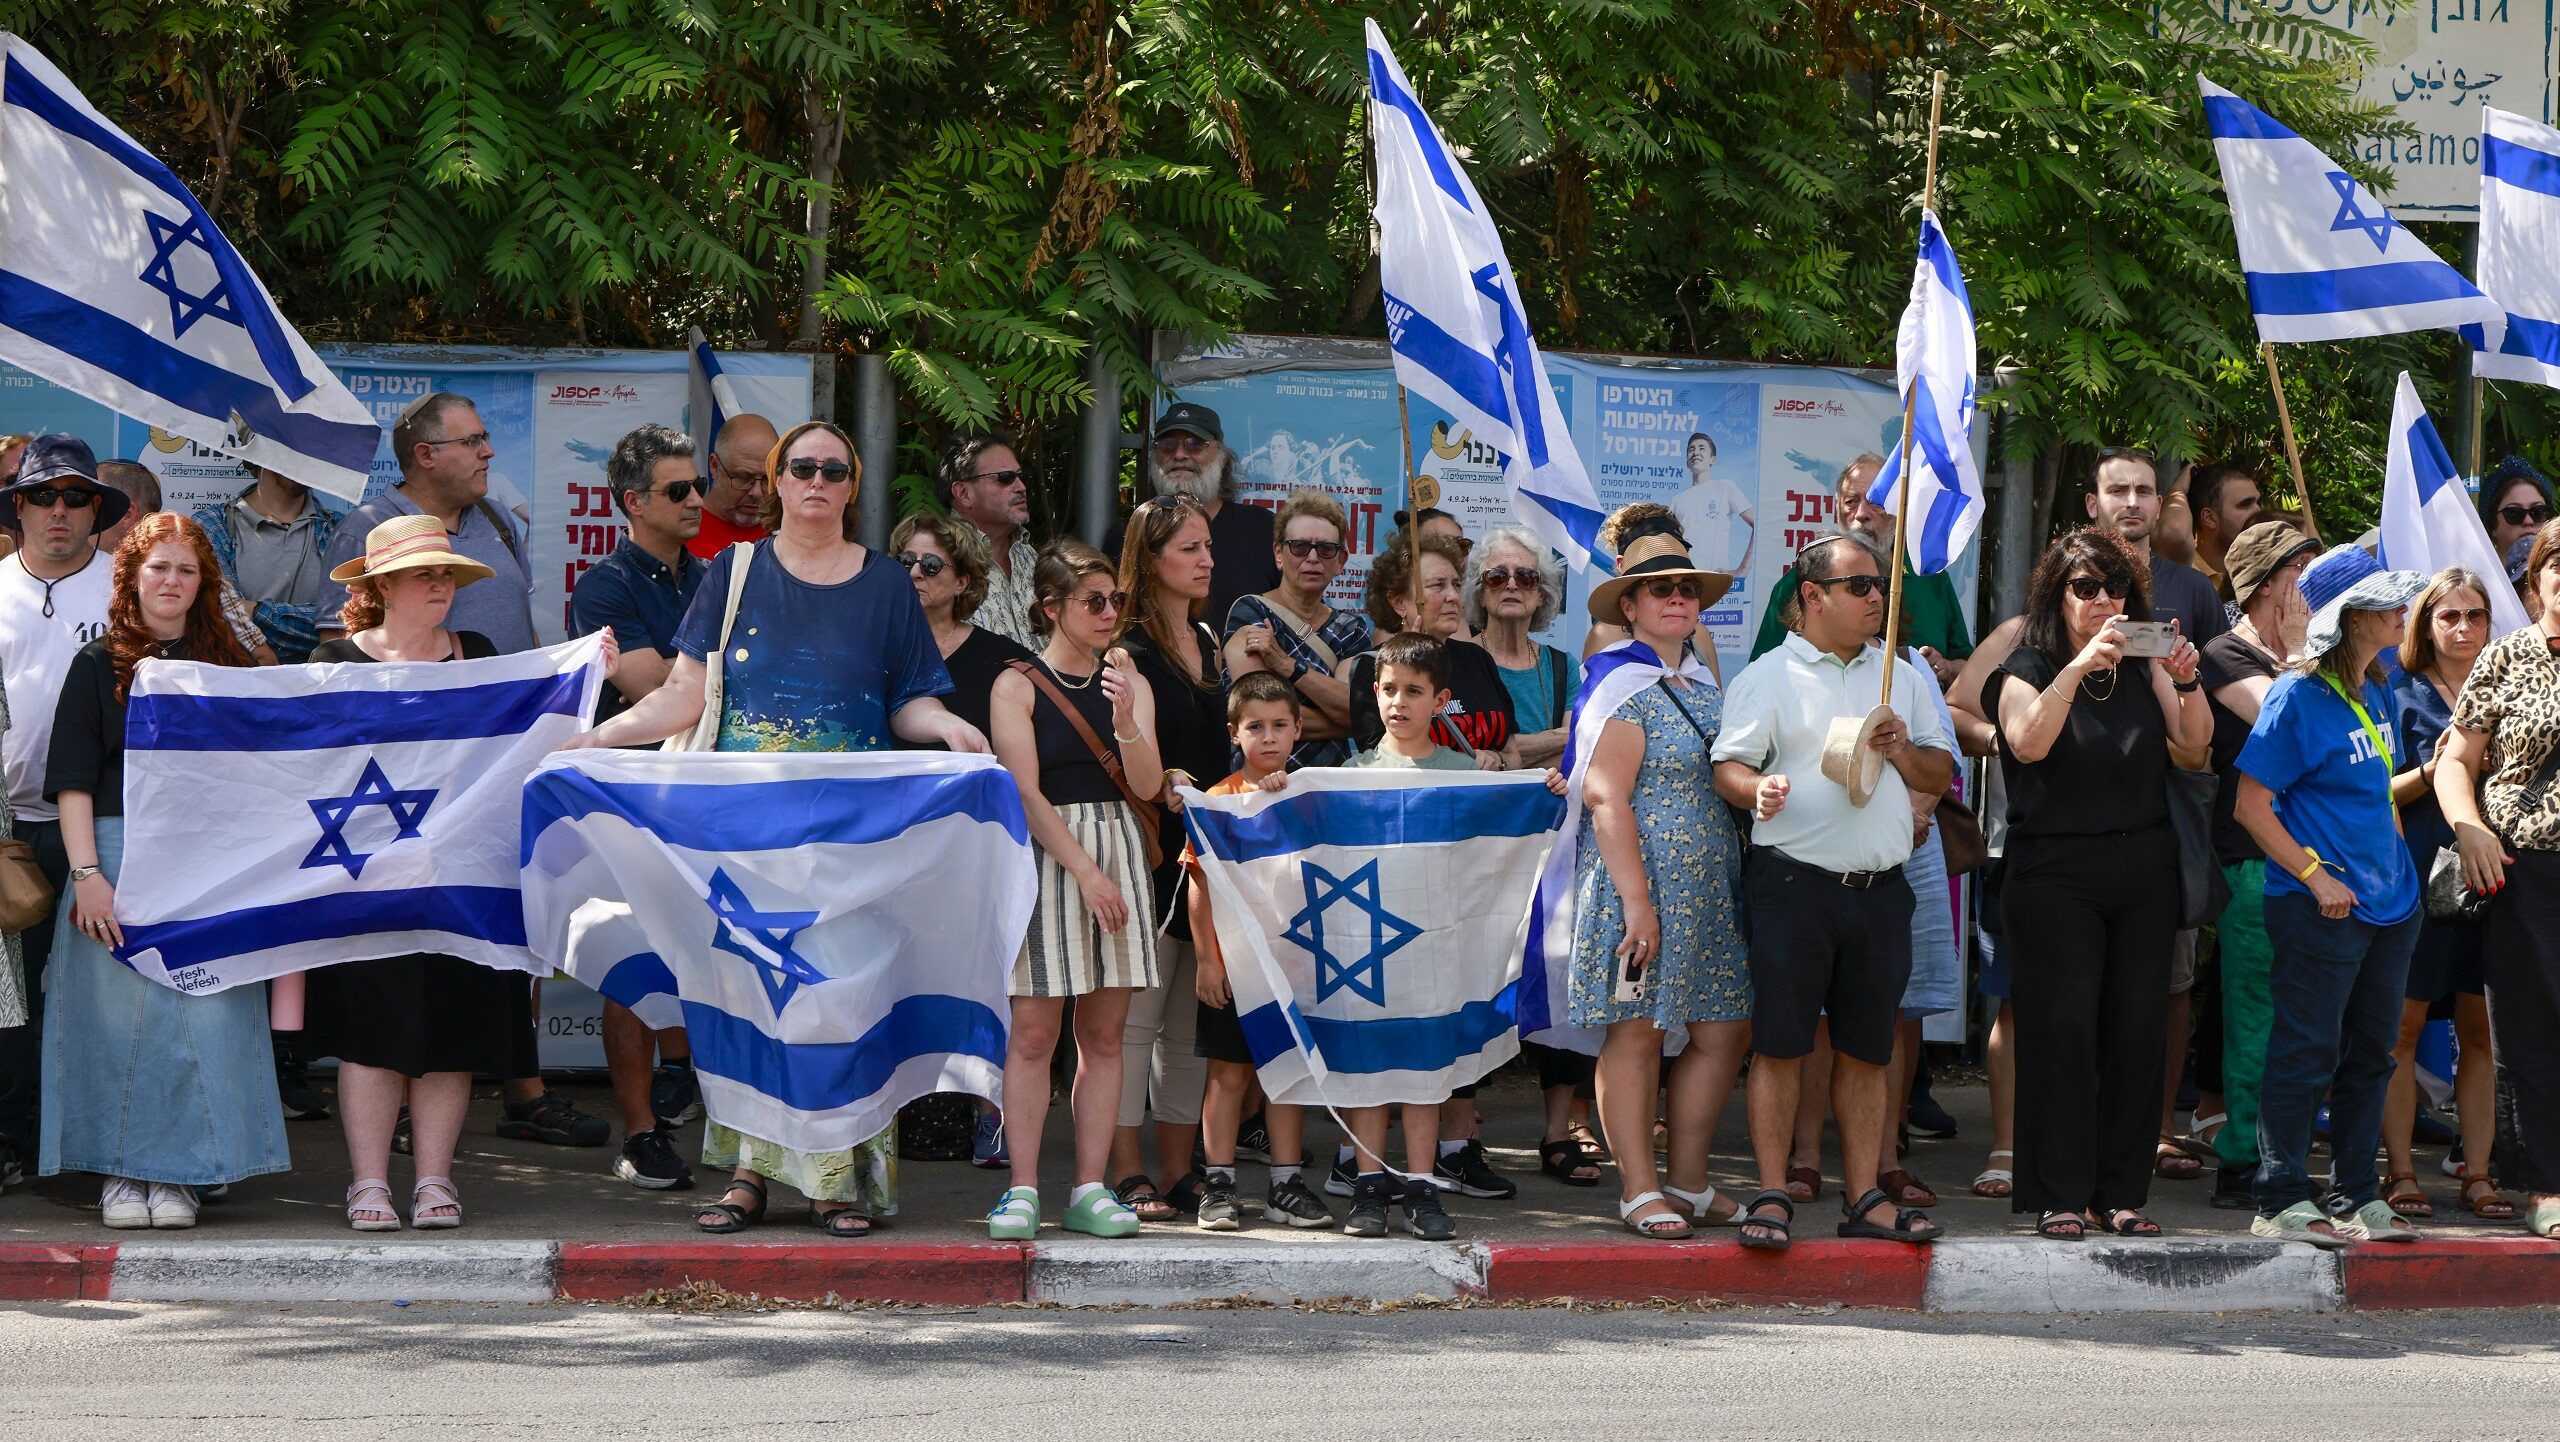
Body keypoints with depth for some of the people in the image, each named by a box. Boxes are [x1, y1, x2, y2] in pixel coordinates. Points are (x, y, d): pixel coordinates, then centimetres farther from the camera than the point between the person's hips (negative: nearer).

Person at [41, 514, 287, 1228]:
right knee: (119, 1010, -2)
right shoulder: (99, 665, 5)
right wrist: (87, 873, -11)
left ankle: (176, 1174, 3)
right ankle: (122, 1170, 9)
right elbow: (72, 780, 0)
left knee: (204, 1011, -6)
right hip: (116, 853, -1)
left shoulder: (226, 663, 12)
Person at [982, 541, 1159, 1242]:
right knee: (1033, 1031, -6)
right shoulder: (1017, 686, -1)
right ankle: (1023, 1188, -4)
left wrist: (1124, 719, -18)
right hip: (1046, 855, -4)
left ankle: (1089, 1190, 5)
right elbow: (1026, 794, -8)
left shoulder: (1129, 683, 11)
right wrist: (1085, 872, -15)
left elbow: (1147, 784, 0)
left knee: (1104, 1032, 3)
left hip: (1119, 851, 4)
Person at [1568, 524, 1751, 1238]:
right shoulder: (1623, 689, -6)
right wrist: (1636, 898, -19)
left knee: (1724, 1031, 5)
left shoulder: (1707, 694, 19)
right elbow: (1605, 797, -13)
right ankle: (1639, 1189, 0)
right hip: (1642, 882, -8)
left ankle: (1688, 1180, 16)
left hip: (1710, 890, 8)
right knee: (1635, 1032, -5)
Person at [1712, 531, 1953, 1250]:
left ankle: (1865, 1197, 11)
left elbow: (1942, 774, 18)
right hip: (1793, 883, -4)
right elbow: (1728, 766, -4)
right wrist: (1756, 789, -26)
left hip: (1880, 887, 4)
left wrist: (1903, 751, -2)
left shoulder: (1902, 675, 17)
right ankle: (1772, 1197, -1)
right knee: (1780, 1045, -5)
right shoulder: (1768, 677, 3)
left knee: (1866, 1049, 7)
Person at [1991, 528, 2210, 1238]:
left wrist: (2185, 681, -21)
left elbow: (2196, 739, -2)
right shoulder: (2029, 668, 0)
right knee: (2063, 1032, -7)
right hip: (2056, 872, -4)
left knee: (2137, 1031, 2)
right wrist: (2079, 667, -29)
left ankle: (2123, 1192, 8)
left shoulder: (2142, 667, 11)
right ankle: (2060, 1197, -5)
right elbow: (2027, 742, -20)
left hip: (2143, 871, 4)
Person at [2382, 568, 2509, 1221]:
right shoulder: (2402, 697, 4)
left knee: (2482, 1031, 2)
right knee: (2403, 1026, -2)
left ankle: (2478, 1174, 6)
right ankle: (2400, 1172, 2)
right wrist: (2430, 771, -15)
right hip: (2418, 874, -3)